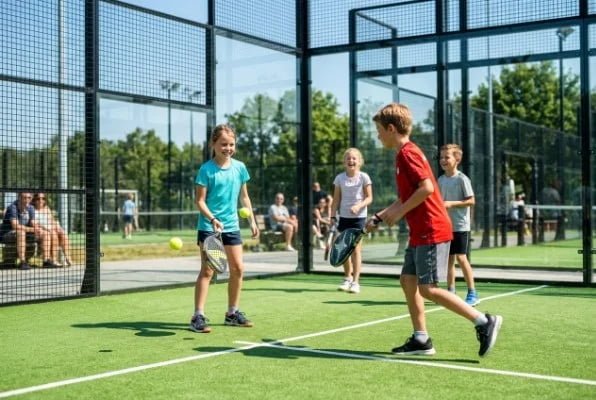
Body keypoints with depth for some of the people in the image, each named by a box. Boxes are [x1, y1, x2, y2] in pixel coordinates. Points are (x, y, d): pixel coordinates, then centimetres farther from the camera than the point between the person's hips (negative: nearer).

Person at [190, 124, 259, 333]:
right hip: (209, 227, -5)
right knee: (207, 270, -8)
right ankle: (198, 316, -4)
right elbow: (200, 201, -11)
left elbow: (244, 196, 15)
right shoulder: (206, 170, -10)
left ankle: (232, 313, 20)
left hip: (231, 225, 5)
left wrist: (252, 220, 13)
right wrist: (212, 219, -24)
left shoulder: (240, 167, 5)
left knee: (238, 268, 7)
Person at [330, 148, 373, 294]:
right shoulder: (339, 178, 2)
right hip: (344, 217, 3)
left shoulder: (363, 177, -5)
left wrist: (359, 206, -23)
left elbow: (369, 198, -5)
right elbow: (336, 200, 5)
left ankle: (355, 282, -5)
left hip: (359, 217, -3)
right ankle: (347, 278, 27)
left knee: (356, 249, -8)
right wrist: (333, 216, -1)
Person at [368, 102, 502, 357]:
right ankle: (421, 339, 14)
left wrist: (399, 212, -16)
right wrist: (379, 217, 19)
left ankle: (484, 322, -5)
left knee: (428, 289, -9)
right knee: (407, 280, 10)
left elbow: (426, 187, -24)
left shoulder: (407, 153, -13)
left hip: (431, 232, -10)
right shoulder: (405, 154, 17)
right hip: (420, 233, 10)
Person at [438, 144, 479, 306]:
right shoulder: (441, 179, 10)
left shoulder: (462, 179, -9)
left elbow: (471, 201, -11)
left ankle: (472, 293, 0)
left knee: (461, 258, -8)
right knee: (449, 258, 9)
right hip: (446, 225, 6)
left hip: (460, 225, -6)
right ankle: (450, 292, 16)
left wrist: (451, 203, -19)